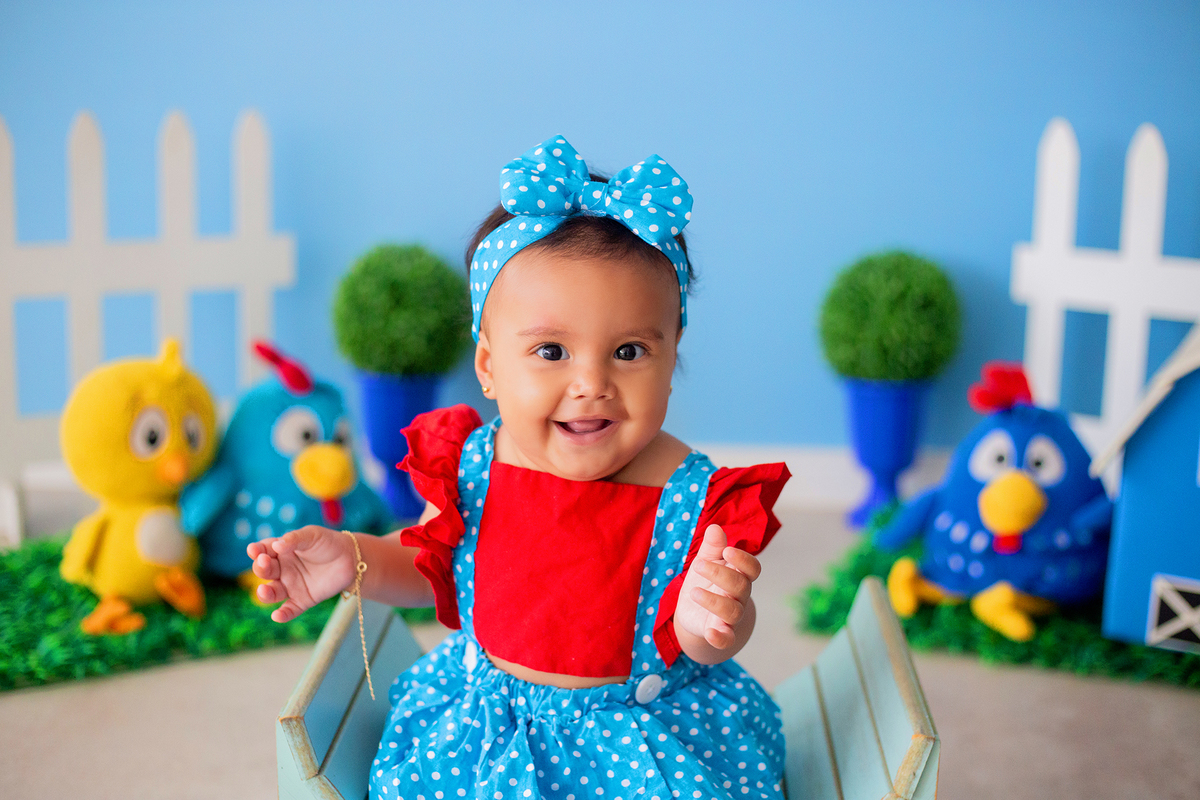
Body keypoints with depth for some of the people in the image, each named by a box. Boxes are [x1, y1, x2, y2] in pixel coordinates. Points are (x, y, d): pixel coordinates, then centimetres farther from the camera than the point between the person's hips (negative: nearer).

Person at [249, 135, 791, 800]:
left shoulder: (691, 496, -19)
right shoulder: (468, 468, -12)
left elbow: (709, 645, -11)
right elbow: (429, 565, 8)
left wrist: (707, 620, -35)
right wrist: (355, 559, -12)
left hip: (646, 734, -1)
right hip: (484, 715, 2)